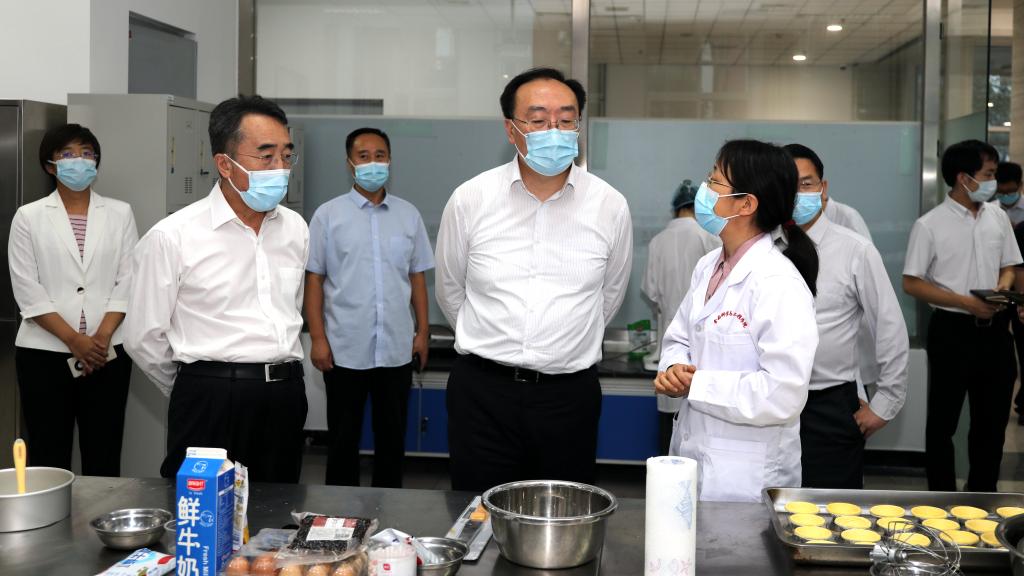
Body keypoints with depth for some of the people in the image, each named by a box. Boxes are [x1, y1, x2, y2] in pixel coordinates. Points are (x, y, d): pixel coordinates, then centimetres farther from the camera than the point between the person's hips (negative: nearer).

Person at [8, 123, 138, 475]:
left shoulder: (120, 213, 8)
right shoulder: (29, 217, 4)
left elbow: (128, 280, 2)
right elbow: (26, 288, -3)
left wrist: (102, 336, -11)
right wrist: (73, 339, -11)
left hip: (108, 352, 1)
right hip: (44, 352, -1)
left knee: (103, 455, 3)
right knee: (48, 455, 3)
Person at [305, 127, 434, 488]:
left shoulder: (408, 215, 7)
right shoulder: (329, 215, 0)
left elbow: (417, 277, 11)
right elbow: (314, 279, -1)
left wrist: (423, 330, 5)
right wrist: (318, 339, -7)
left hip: (396, 349, 2)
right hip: (345, 349, -2)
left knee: (392, 438, 10)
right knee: (343, 438, 9)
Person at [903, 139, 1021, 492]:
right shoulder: (930, 225, -9)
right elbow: (911, 283, -10)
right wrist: (966, 302, -18)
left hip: (994, 329, 5)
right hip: (952, 331, -5)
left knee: (993, 418, 13)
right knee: (943, 420, 6)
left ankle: (983, 496, 28)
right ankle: (943, 498, 19)